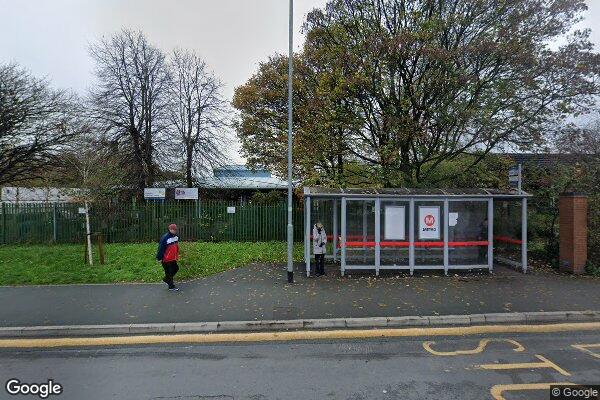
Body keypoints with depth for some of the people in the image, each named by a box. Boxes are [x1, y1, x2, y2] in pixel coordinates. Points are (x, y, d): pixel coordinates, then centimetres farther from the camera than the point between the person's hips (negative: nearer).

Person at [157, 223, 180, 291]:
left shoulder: (176, 237, 3)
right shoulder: (165, 238, -23)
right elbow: (161, 248, -21)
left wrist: (177, 255, 21)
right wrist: (159, 258, -18)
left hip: (173, 258, 8)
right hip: (166, 259, -8)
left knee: (176, 268, 16)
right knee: (169, 272, 2)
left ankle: (166, 279, 37)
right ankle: (171, 286, 16)